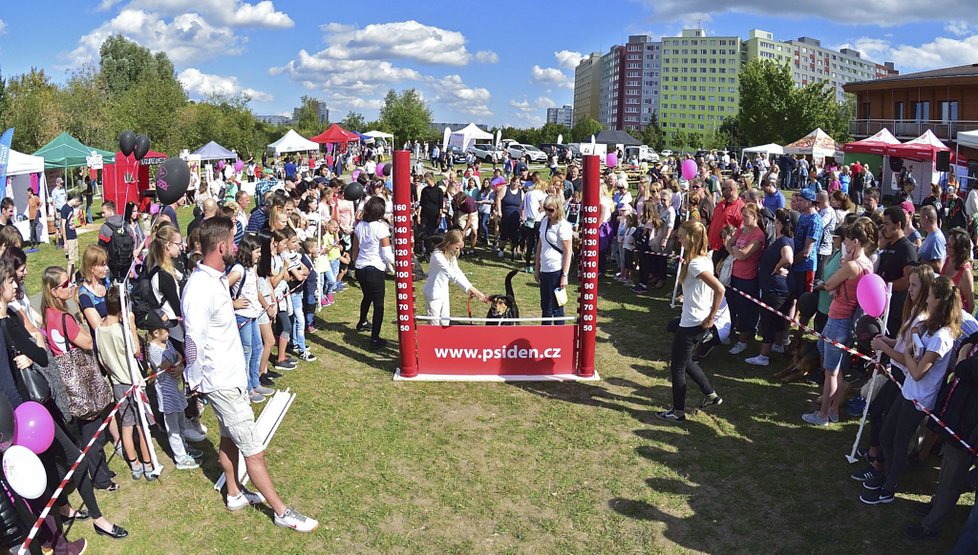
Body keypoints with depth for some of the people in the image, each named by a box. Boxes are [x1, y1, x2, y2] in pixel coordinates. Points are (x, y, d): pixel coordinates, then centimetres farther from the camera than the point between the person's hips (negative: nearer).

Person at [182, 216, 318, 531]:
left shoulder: (218, 278, 3)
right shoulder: (199, 289, -28)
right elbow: (194, 342, -23)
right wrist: (195, 382, -10)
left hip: (233, 373, 9)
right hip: (222, 382, -9)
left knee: (229, 437, 23)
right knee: (253, 449, 1)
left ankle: (235, 494, 40)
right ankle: (282, 512, 12)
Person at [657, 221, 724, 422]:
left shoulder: (695, 264, -22)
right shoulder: (704, 259, 7)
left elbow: (719, 289, -29)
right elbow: (713, 289, 15)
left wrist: (711, 318, -20)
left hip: (691, 323, -10)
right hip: (697, 322, 10)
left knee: (677, 367, 4)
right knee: (686, 362, 25)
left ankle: (678, 412, 15)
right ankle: (711, 395, 34)